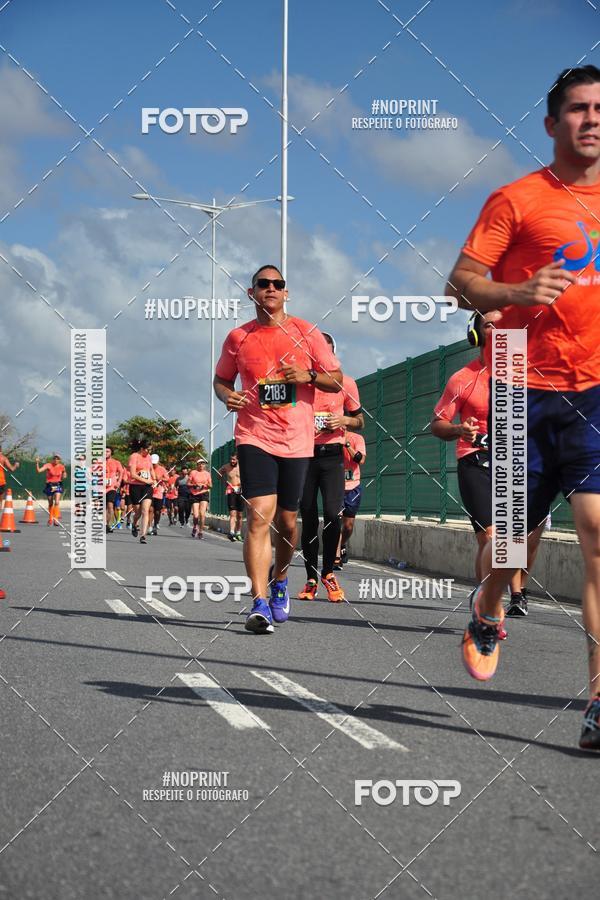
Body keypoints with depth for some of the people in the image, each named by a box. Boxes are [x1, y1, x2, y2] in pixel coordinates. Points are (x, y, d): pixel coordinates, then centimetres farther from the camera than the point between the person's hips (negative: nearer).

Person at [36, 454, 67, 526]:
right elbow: (39, 470, -18)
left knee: (57, 502, -17)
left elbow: (62, 478, 11)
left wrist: (64, 473, -9)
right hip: (49, 485, 0)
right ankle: (50, 519, 27)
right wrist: (37, 463, -31)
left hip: (57, 485, 1)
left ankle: (56, 519, -17)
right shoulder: (48, 465, -8)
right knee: (50, 504, 10)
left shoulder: (61, 467, 1)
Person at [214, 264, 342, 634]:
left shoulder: (306, 333, 4)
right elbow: (221, 379, 19)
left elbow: (337, 381, 6)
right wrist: (227, 396, -4)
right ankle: (260, 604, -18)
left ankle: (280, 583, 38)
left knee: (287, 521, 10)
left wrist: (309, 376, -14)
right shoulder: (238, 338, 6)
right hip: (255, 436, -1)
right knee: (260, 515, -16)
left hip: (296, 439, 1)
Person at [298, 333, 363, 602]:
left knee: (332, 514, -13)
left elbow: (359, 420, 13)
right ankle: (311, 579, 13)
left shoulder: (346, 383, 3)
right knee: (308, 517, 3)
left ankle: (328, 573, 7)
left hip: (332, 455, -1)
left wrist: (344, 421, -8)